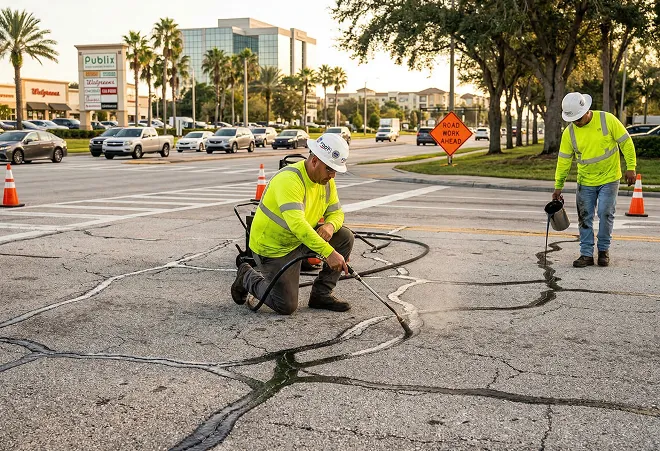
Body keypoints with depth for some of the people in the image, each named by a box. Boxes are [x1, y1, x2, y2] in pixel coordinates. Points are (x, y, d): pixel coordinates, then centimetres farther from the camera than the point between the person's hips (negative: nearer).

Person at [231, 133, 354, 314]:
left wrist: (330, 225, -22)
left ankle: (321, 294, 6)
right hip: (272, 248, -8)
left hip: (299, 240, 8)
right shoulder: (289, 180, -31)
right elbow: (297, 224, -42)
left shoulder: (326, 180, -4)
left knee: (345, 238, -7)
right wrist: (328, 253, -47)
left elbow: (336, 212, 4)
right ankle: (247, 278, 19)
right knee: (286, 307, -7)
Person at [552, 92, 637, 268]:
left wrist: (630, 168, -10)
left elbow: (626, 142, -7)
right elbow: (564, 160, 0)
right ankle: (586, 254, 11)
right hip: (585, 181, 3)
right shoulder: (569, 132, -7)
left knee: (605, 214, -4)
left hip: (609, 178, -3)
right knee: (584, 217, 2)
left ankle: (604, 250, 15)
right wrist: (558, 187, 1)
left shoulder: (607, 120, -14)